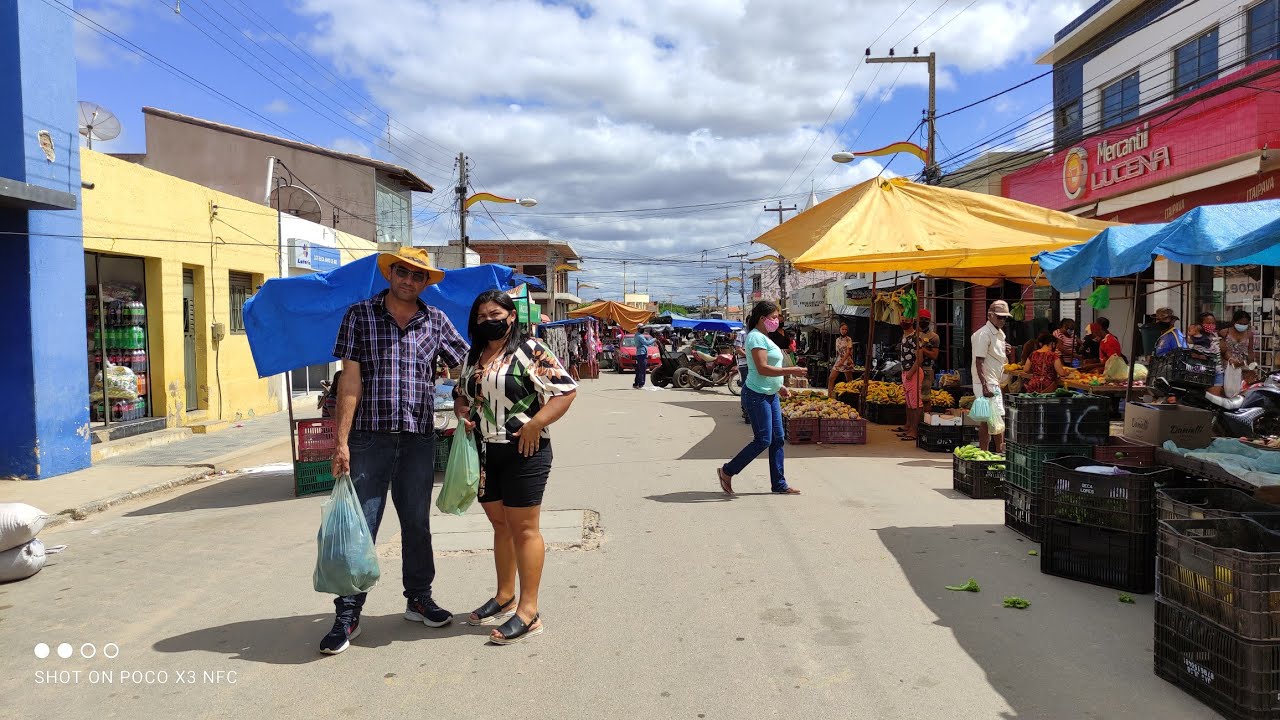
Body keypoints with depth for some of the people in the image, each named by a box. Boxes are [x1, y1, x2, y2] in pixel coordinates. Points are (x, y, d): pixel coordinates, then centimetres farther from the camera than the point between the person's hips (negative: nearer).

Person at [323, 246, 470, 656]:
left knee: (417, 523, 13)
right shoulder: (360, 315, 2)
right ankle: (348, 614, 11)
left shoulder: (436, 321, 8)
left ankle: (419, 598, 29)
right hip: (369, 437, -2)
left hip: (419, 438, 3)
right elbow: (350, 380, -4)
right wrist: (341, 441, -10)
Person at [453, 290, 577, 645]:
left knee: (524, 528, -3)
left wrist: (535, 424, -21)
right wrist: (462, 411, 3)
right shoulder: (474, 356, 13)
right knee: (500, 525, 16)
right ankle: (504, 598, 29)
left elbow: (567, 390, -14)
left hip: (523, 451, -7)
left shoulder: (530, 350, -9)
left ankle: (528, 612, 2)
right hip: (485, 452, 7)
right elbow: (463, 395, 26)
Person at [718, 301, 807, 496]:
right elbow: (762, 368, -24)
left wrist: (779, 387, 17)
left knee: (778, 439, 8)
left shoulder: (764, 337, 17)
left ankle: (779, 484, 15)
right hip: (757, 395, -10)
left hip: (770, 395, 10)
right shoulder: (756, 337, -15)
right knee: (763, 441, -7)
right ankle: (727, 472, 5)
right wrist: (791, 371, -22)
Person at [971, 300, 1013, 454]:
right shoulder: (984, 334, -13)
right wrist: (985, 386, -24)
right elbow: (979, 362, -19)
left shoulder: (1000, 334, 16)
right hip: (986, 383, -10)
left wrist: (1006, 353, 8)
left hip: (994, 383, 10)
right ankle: (1000, 452, -9)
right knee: (998, 418, -12)